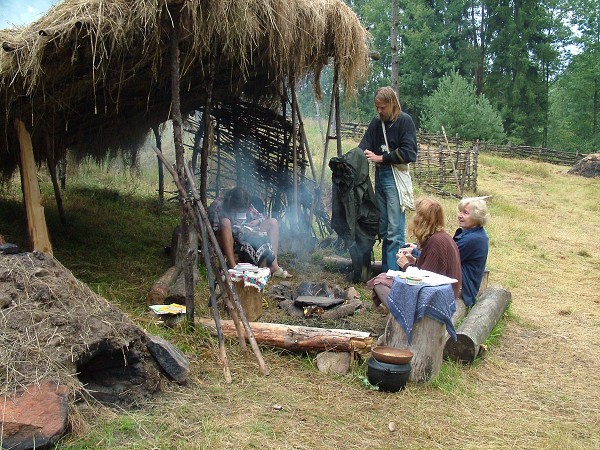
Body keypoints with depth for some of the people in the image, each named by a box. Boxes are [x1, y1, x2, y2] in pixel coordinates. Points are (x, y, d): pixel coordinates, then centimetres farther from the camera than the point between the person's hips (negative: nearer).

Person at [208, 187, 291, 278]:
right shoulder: (217, 205, -11)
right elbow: (214, 229, -15)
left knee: (273, 222, -5)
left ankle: (273, 265, -17)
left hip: (246, 236, 6)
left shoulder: (246, 205, 5)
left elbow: (261, 217, 13)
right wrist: (235, 230, -25)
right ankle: (232, 267, -43)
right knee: (225, 222, -37)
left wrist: (257, 221, -10)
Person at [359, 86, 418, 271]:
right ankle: (386, 271, 19)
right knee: (383, 228, 11)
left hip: (395, 177, -7)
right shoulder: (376, 122, 13)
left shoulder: (404, 121, -5)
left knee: (395, 230, -8)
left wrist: (381, 158, -12)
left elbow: (409, 153, -12)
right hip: (380, 175, 7)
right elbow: (364, 146, 4)